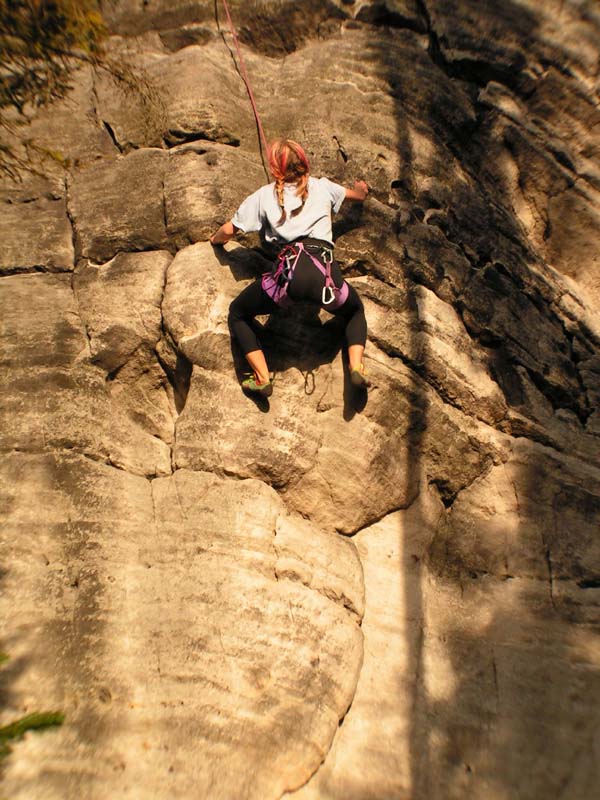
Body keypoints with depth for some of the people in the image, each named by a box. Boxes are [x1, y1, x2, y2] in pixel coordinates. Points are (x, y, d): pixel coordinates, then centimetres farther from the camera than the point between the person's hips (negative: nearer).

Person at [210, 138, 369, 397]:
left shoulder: (265, 194, 20)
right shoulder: (322, 186, 25)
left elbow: (229, 230, 26)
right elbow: (359, 194, 45)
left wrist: (215, 239, 48)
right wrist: (361, 190, 69)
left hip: (289, 270, -2)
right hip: (325, 271, 2)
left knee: (238, 313, 21)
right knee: (355, 310, 32)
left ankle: (262, 378, 3)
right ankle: (356, 366, 6)